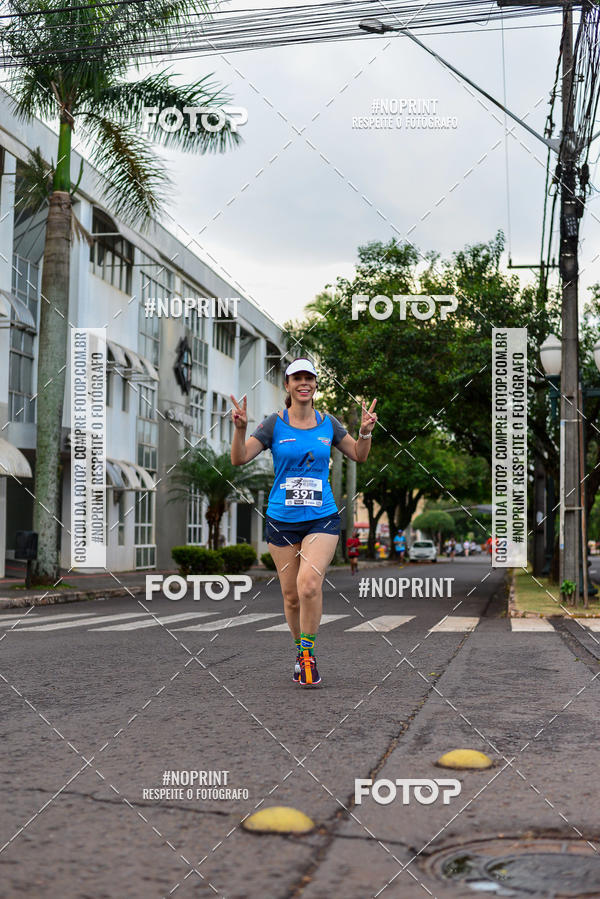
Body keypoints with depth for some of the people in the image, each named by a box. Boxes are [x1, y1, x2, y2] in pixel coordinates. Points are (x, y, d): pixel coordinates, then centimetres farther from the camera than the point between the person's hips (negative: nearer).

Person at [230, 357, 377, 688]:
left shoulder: (328, 423, 5)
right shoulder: (274, 424, -2)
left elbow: (359, 455, 17)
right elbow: (239, 459, -8)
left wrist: (365, 432, -2)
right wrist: (240, 428, -25)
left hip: (322, 518, 0)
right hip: (282, 520, 0)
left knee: (309, 584, -21)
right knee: (291, 595, 6)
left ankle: (307, 652, -4)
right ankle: (300, 650, 29)